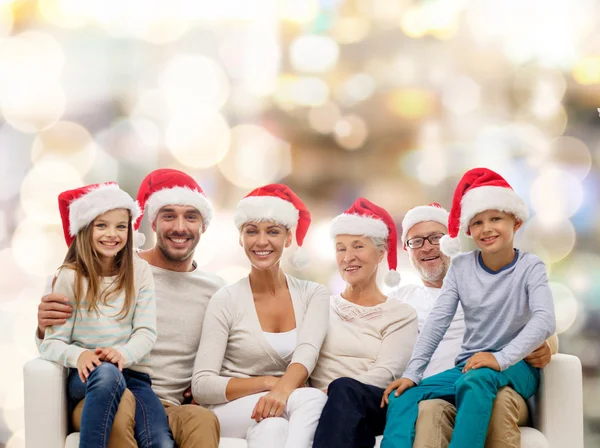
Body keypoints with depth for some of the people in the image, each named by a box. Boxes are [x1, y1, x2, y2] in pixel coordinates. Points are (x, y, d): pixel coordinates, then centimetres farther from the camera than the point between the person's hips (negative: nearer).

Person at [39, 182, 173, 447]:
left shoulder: (139, 273, 9)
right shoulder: (70, 278, 2)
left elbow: (146, 331, 0)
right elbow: (51, 342, -4)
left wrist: (124, 354, -22)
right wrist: (79, 355, -26)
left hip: (132, 373, 1)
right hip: (85, 377, -1)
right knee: (107, 373, -39)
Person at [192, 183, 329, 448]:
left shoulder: (312, 295, 6)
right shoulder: (226, 300, -2)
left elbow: (307, 352, -15)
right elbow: (201, 386, -9)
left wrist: (283, 390, -36)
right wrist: (268, 382, -22)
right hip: (231, 412, -2)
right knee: (313, 399, -32)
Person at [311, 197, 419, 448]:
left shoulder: (401, 315, 13)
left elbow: (385, 373, -4)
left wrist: (332, 393, -21)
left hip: (375, 408, -1)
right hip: (324, 408, 1)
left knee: (343, 389, -37)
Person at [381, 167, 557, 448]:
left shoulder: (530, 267, -6)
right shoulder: (461, 267, 5)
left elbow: (545, 321, -21)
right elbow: (437, 321, 0)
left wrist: (501, 358, -34)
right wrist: (411, 373, -12)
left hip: (515, 367, -4)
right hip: (468, 365, 4)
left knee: (476, 380, -38)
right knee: (402, 395, -17)